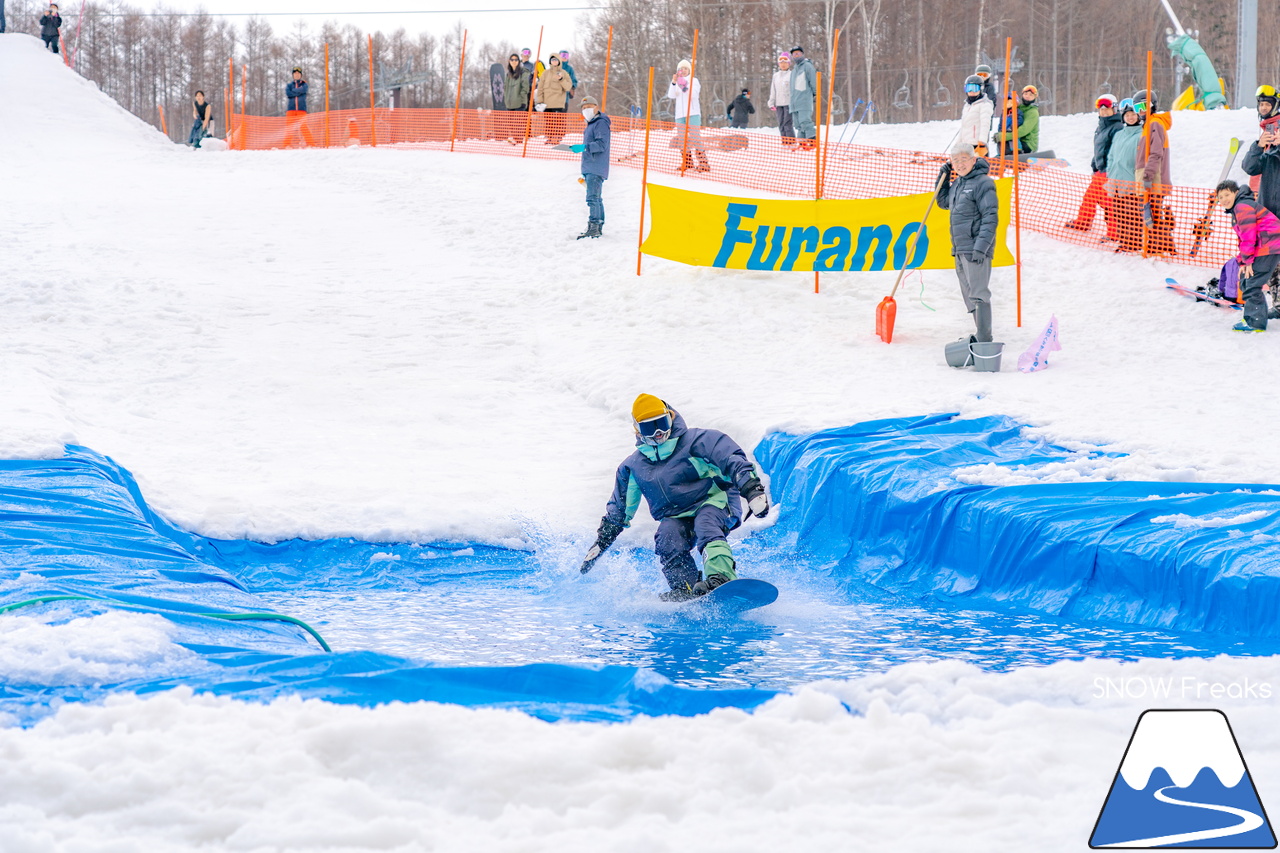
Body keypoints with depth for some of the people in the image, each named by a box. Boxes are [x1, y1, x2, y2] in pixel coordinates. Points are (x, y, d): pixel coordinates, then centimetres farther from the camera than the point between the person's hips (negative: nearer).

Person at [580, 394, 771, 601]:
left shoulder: (694, 441, -5)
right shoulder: (634, 466, 10)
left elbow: (733, 460, -14)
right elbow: (619, 510, 22)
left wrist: (753, 490, -28)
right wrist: (599, 545, 21)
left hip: (712, 502, -4)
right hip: (676, 518, 4)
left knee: (705, 526, -36)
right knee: (668, 537, -29)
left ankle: (721, 579, -59)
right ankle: (686, 590, -34)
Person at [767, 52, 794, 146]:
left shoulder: (791, 75, 0)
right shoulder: (776, 76, 17)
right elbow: (773, 91, 19)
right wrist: (772, 103, 12)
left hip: (789, 103, -5)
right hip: (779, 104, 5)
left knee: (787, 123, -13)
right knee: (781, 124, 4)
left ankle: (791, 142, -9)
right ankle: (784, 142, 8)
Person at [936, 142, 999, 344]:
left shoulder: (983, 183, -12)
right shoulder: (958, 183, 14)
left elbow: (990, 218, -18)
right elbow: (943, 202, 31)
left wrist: (981, 247, -25)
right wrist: (943, 178, 16)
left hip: (976, 250, -9)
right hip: (960, 249, 9)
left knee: (978, 295, -11)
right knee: (969, 295, 15)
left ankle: (985, 341, -12)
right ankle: (980, 336, 24)